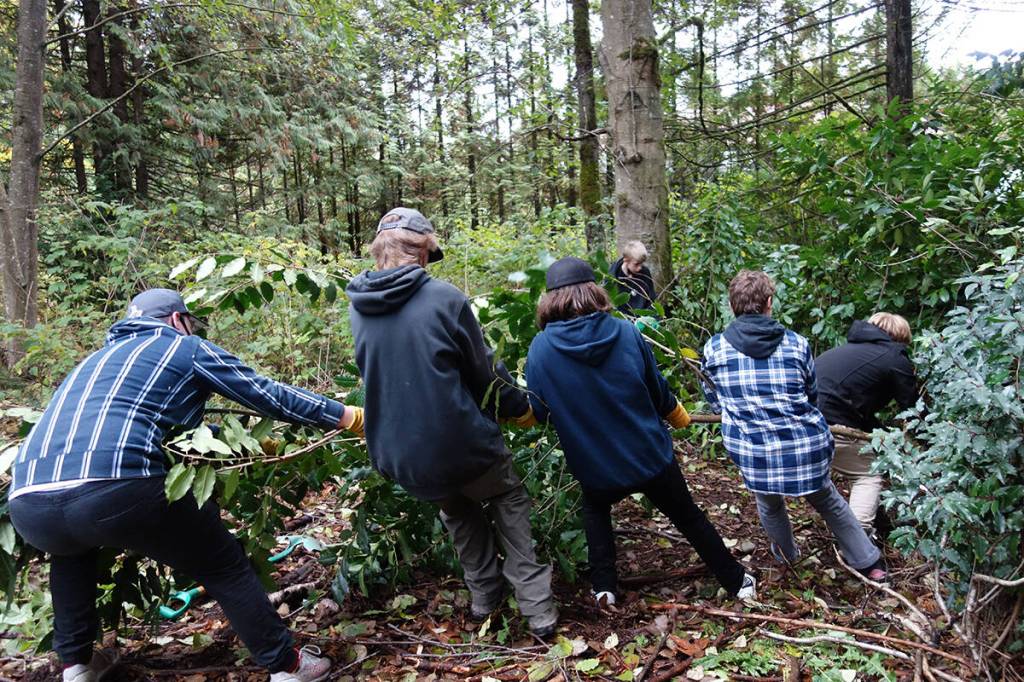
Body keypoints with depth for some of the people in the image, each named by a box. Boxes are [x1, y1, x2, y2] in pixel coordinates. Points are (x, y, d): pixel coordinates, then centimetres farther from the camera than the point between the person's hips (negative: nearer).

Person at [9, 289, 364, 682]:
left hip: (29, 504, 7)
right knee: (224, 566, 12)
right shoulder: (185, 347, 16)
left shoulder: (99, 358, 35)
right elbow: (269, 395, 14)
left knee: (72, 546, 41)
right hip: (115, 491, -7)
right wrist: (352, 417, 22)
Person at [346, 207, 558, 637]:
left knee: (458, 512, 31)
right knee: (508, 502, 21)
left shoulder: (357, 307, -2)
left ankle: (483, 597, 37)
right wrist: (519, 407, 12)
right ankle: (538, 610, 17)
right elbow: (485, 370, -6)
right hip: (460, 442, -4)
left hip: (398, 454, 4)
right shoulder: (444, 299, -16)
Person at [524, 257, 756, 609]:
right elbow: (658, 392, 0)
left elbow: (539, 412, -4)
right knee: (689, 517, 24)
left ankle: (603, 586, 23)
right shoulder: (625, 332, -11)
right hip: (652, 457, 1)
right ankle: (737, 581, 37)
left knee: (595, 509, 33)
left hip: (596, 467, 0)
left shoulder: (540, 349, -14)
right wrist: (678, 415, 21)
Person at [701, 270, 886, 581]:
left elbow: (715, 402, 9)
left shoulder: (714, 348, -6)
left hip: (754, 452, -1)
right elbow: (812, 395, 10)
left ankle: (788, 556, 50)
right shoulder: (796, 343, -4)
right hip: (807, 445, 1)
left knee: (769, 505, 27)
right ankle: (869, 562, 41)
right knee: (827, 500, 26)